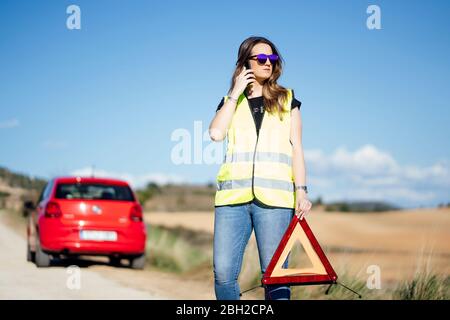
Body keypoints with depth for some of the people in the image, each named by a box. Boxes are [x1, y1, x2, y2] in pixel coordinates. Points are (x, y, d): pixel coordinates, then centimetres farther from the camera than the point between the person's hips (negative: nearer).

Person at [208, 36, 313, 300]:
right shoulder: (231, 102, 19)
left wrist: (301, 190, 1)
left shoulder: (287, 100, 16)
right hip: (233, 197, 2)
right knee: (223, 272, -5)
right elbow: (216, 133, -1)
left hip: (274, 197, -1)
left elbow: (296, 148, 12)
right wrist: (236, 93, 3)